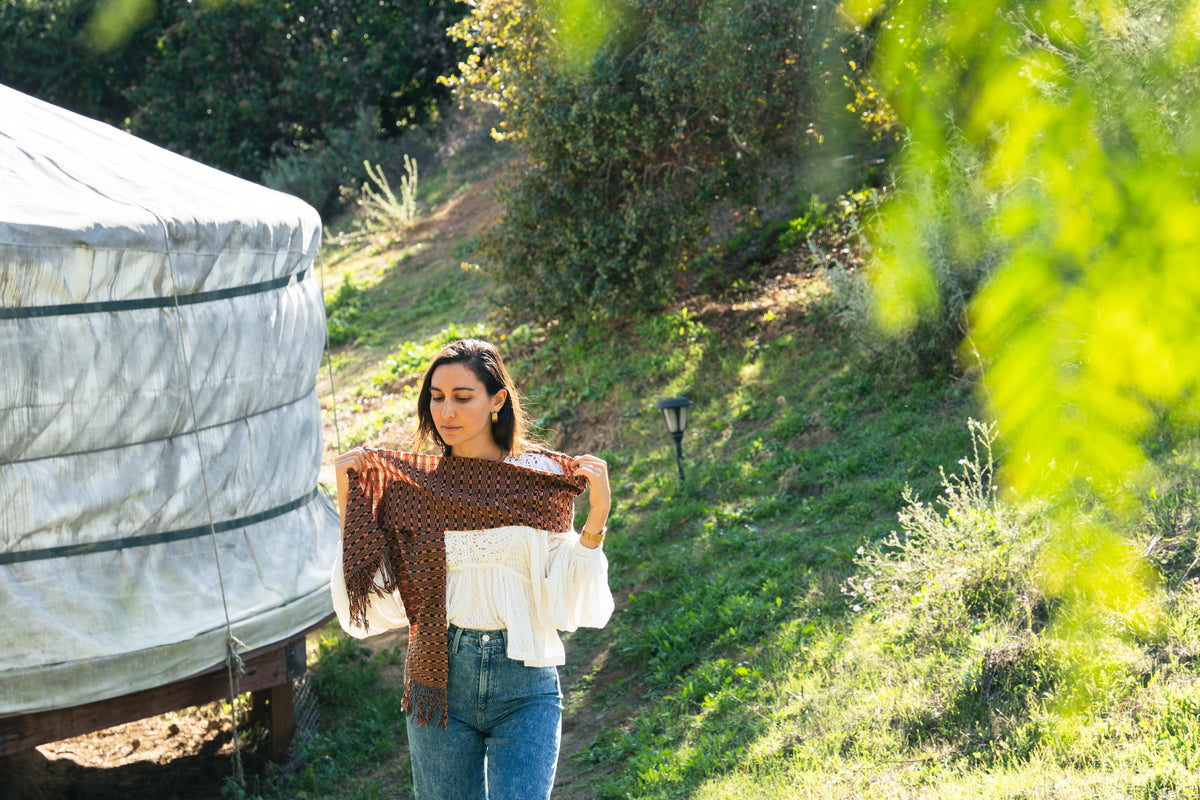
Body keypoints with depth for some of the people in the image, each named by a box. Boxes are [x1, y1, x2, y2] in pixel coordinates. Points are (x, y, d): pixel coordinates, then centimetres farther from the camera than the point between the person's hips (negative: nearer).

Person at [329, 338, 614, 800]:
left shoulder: (542, 479, 1)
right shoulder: (409, 485, 4)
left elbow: (564, 603, -2)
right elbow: (375, 605, -2)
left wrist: (597, 515, -12)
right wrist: (349, 501, -5)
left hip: (525, 690, -1)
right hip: (438, 680, 2)